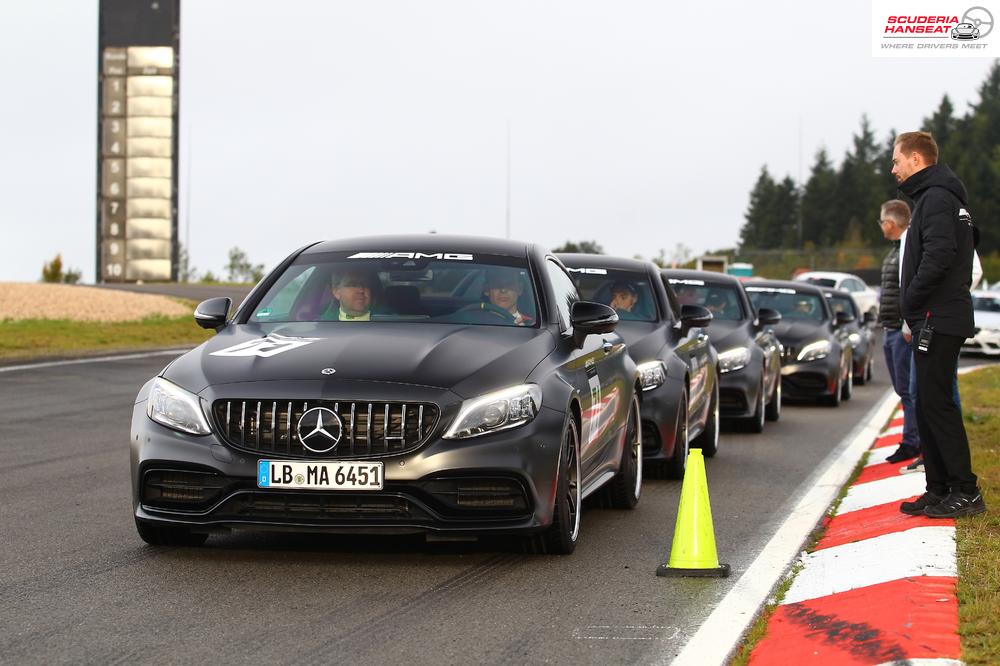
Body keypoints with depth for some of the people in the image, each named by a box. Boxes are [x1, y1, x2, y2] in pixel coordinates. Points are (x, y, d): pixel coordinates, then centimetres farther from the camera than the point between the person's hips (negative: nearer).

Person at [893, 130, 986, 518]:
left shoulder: (936, 199, -12)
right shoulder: (937, 197, 20)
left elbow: (940, 255, -26)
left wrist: (911, 300, -15)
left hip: (938, 321, -11)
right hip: (938, 319, 11)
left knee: (937, 404, -10)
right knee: (928, 406, 12)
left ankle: (965, 492, -9)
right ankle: (939, 489, 16)